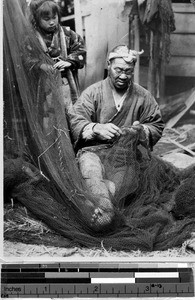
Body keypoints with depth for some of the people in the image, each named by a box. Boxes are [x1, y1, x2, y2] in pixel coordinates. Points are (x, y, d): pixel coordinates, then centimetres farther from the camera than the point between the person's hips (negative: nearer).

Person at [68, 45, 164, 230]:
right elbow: (75, 121, -4)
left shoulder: (143, 97, 12)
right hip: (93, 148, -3)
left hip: (125, 153, 4)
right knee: (91, 170, -37)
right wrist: (97, 128, -24)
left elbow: (157, 127, 15)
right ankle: (105, 207, -55)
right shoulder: (93, 92, 7)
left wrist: (141, 130, -9)